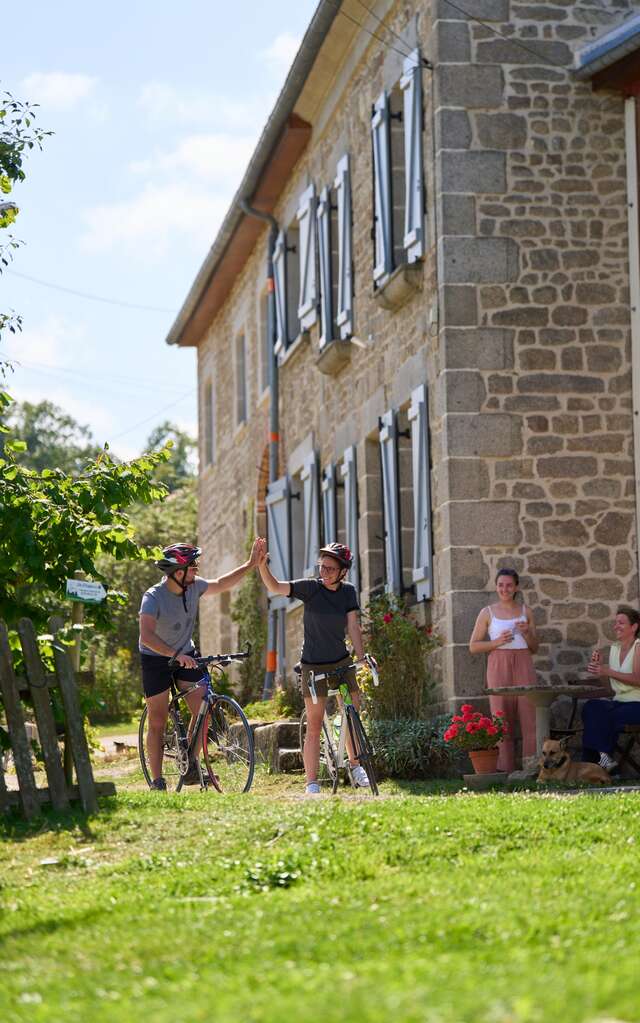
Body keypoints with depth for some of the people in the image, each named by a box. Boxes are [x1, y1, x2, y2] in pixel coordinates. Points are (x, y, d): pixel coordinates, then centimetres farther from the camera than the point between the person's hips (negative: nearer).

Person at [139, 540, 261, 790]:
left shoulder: (194, 587, -9)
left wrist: (250, 564, 7)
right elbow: (146, 636, -40)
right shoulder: (153, 597, -27)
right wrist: (176, 655, -50)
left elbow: (221, 585, 11)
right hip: (156, 659, -5)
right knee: (157, 723, -3)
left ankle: (191, 769, -1)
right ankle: (157, 781, 3)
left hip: (186, 655, 5)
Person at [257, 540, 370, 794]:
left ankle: (355, 764, 31)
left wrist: (361, 659, -12)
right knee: (314, 726, -2)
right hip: (313, 666, -3)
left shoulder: (348, 591, -1)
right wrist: (262, 565, -38)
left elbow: (353, 627, -3)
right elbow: (275, 587, -21)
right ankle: (311, 784, 0)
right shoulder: (310, 587, -10)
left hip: (341, 662, 3)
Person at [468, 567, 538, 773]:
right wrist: (497, 642, -10)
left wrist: (527, 633, -5)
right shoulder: (488, 613, 6)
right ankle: (505, 768, -3)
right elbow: (473, 646, 4)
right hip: (499, 665, -2)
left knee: (530, 714, -7)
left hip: (523, 665, 2)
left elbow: (534, 648, 15)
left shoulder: (526, 612, 12)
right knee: (502, 716, -5)